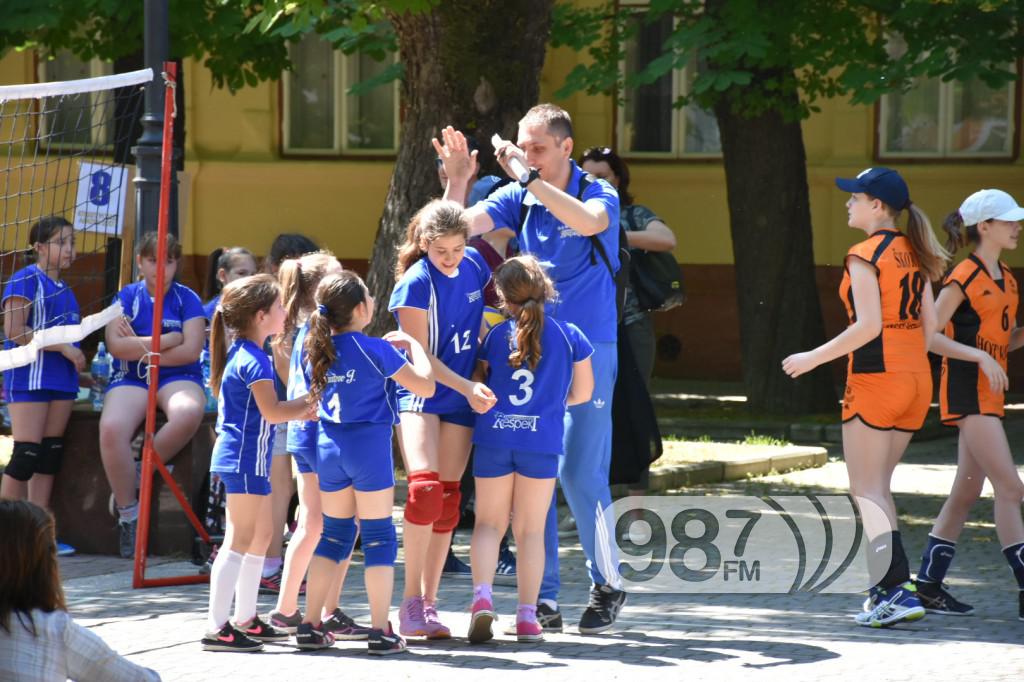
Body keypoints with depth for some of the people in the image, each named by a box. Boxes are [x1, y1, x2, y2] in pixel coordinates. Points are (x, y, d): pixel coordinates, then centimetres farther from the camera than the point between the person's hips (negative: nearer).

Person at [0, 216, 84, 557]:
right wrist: (62, 347, -16)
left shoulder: (64, 290, 17)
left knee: (50, 454, 5)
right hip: (28, 378, -8)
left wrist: (78, 366, 14)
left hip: (60, 381, 8)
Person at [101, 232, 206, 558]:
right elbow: (115, 345, -7)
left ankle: (140, 473, -14)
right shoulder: (127, 296, 7)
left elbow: (191, 350, -7)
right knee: (111, 428, -33)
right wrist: (166, 341, -8)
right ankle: (128, 514, -17)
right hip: (130, 380, 0)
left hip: (178, 377, 0)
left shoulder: (187, 299, 5)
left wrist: (139, 348, -6)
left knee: (189, 414, -39)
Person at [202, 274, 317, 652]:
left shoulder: (245, 355, 15)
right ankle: (217, 628, -12)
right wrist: (310, 403, -9)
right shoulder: (253, 360, -17)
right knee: (240, 540, -10)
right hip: (245, 456, -11)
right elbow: (272, 411, -22)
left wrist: (300, 410, 8)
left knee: (260, 536, 17)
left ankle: (246, 620, 24)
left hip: (246, 457, 11)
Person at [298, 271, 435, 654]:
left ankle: (310, 625, 13)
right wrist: (413, 346, 6)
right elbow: (425, 386, -9)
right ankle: (381, 632, -1)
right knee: (379, 537, 1)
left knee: (334, 534, 15)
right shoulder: (376, 351, -13)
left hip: (329, 447, 6)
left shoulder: (320, 350, 5)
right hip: (369, 446, -6)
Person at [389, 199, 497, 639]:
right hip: (419, 395, -6)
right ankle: (411, 601, -14)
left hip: (461, 401, 6)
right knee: (425, 488, -21)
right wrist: (468, 387, -21)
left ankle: (428, 605, 9)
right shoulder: (416, 283, -16)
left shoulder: (475, 265, 1)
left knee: (447, 499, 4)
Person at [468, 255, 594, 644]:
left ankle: (482, 593, -14)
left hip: (494, 437, 0)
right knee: (530, 530, 8)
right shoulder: (569, 335, 4)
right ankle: (527, 616, 4)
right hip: (541, 439, 0)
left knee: (489, 523, 10)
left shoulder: (495, 336, 6)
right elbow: (582, 392, 12)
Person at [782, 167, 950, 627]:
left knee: (866, 490, -3)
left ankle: (898, 592, -11)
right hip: (915, 381, 8)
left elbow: (868, 326, -19)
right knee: (877, 487, 16)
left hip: (875, 379, -8)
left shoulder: (864, 256, -12)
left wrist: (814, 358, -11)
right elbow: (929, 324, 12)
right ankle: (888, 587, 13)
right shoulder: (913, 254, 11)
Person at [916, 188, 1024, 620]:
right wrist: (981, 357, -21)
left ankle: (928, 587, 16)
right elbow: (927, 336, -14)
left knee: (967, 493, 10)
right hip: (967, 390, -9)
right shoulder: (964, 278, -11)